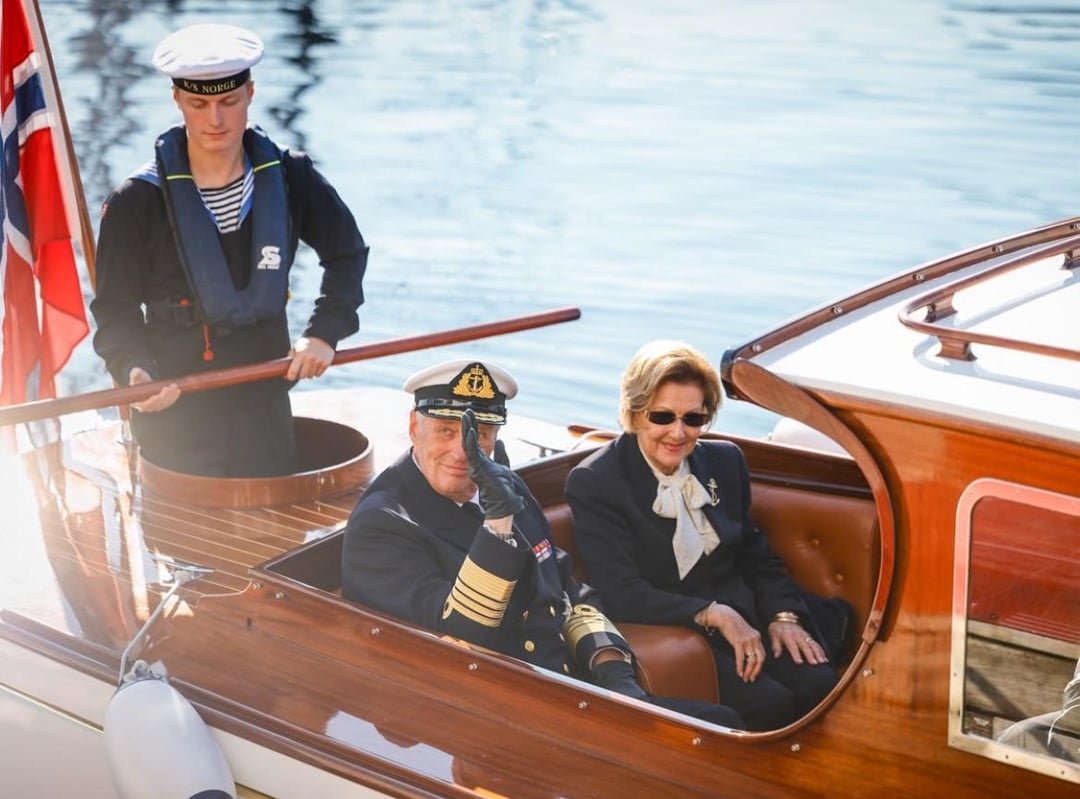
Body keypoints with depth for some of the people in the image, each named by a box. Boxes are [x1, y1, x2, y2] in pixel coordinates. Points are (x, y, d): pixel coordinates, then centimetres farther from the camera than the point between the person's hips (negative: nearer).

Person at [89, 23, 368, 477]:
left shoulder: (289, 179, -1)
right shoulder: (137, 202, -9)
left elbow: (347, 253, 13)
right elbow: (115, 308, -3)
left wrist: (325, 331, 1)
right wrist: (133, 369, -22)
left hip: (264, 410, 3)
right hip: (174, 417, -3)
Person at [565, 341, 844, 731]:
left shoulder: (725, 461, 10)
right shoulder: (593, 483, -8)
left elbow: (756, 556, 16)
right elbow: (621, 595, -15)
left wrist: (783, 616, -3)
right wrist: (713, 614, -22)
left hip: (742, 615, 5)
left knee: (820, 684, -21)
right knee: (769, 704, -26)